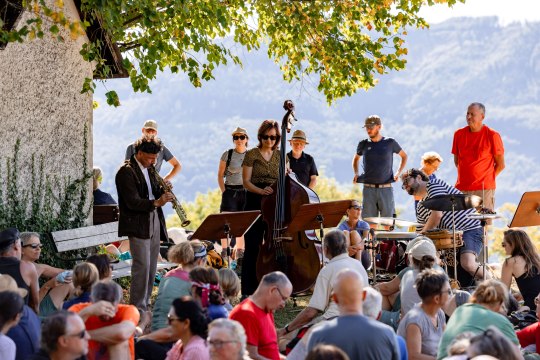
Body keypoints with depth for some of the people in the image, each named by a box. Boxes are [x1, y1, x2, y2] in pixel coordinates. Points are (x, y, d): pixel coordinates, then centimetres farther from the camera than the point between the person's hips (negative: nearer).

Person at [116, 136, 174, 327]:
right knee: (142, 267, -12)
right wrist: (155, 203, -29)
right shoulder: (126, 172, -12)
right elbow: (132, 202, -19)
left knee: (151, 269, 10)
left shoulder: (148, 170, 15)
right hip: (138, 226, -9)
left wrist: (163, 191, -2)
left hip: (154, 225, 9)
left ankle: (144, 309, 18)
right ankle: (138, 312, -8)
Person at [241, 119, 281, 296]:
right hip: (255, 203, -3)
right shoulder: (252, 154, 0)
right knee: (252, 247, -3)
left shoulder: (280, 155, 11)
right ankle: (248, 290, 3)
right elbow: (246, 181, -5)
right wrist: (261, 191, -22)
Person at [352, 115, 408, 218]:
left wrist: (398, 173, 7)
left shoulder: (390, 143, 3)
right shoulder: (363, 144, 7)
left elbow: (404, 156, 18)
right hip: (368, 189, 1)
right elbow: (356, 158, 27)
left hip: (386, 189, -1)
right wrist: (356, 173, 12)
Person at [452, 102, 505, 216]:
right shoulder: (459, 134, 8)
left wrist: (487, 178, 4)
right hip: (461, 188, 4)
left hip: (484, 189, -4)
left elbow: (500, 165, 1)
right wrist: (464, 175, 12)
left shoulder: (492, 136, -4)